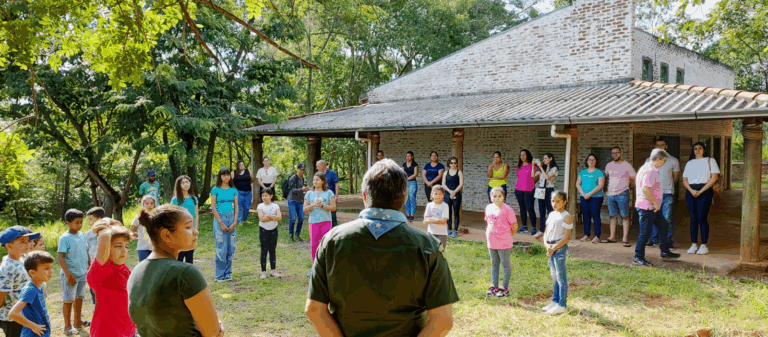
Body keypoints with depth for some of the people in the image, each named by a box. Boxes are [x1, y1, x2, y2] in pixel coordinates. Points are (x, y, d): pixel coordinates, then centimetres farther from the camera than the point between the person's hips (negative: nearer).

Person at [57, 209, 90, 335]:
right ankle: (67, 326, 10)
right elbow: (61, 258, -16)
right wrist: (68, 275, -20)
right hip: (71, 274, -6)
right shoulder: (65, 238, -13)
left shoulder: (82, 235, 7)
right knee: (69, 300, 1)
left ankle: (78, 321, 28)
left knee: (79, 298, 16)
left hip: (82, 273, 6)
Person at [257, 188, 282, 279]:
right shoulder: (260, 206, -3)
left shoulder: (275, 206, 2)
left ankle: (273, 270, 16)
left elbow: (279, 217, -12)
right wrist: (273, 217, -14)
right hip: (263, 230, -2)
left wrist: (268, 215, -18)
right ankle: (263, 272, 5)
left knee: (272, 250, 8)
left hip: (273, 230, 2)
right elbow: (261, 218, -17)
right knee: (264, 250, 0)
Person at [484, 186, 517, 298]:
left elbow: (514, 226, -8)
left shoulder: (507, 209, -13)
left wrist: (507, 236, 2)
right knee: (494, 264, 15)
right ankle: (494, 286, 26)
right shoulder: (488, 208, 6)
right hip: (491, 242, 7)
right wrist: (488, 235, 12)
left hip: (504, 243, -6)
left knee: (505, 264, 4)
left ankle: (505, 288, 12)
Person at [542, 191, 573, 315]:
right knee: (554, 276, 15)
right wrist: (546, 244, -3)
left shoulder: (566, 216, -11)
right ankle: (555, 301, 26)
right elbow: (546, 232, 14)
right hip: (551, 248, 8)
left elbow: (566, 236, -15)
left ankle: (561, 305, 3)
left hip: (560, 248, -8)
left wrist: (554, 247, -16)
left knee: (560, 276, -3)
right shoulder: (551, 215, 12)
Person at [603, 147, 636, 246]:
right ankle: (612, 237, 13)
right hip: (611, 194, 5)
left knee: (625, 216, -4)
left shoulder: (627, 165, -2)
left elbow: (635, 179, 2)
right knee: (613, 216, 8)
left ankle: (625, 238, -4)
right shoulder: (609, 165, 12)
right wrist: (607, 190, 19)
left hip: (622, 194, -5)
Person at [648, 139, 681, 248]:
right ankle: (654, 239, 15)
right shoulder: (649, 160, 10)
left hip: (667, 194, -2)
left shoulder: (673, 160, 6)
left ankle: (668, 240, 4)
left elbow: (676, 176, 14)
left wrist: (666, 186, 13)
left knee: (667, 219, -5)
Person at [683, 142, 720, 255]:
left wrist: (701, 191, -11)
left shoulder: (710, 161, 7)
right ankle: (694, 244, 7)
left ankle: (704, 245, -3)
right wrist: (691, 190, -7)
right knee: (693, 218, 3)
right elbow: (685, 180, 13)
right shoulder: (690, 163, 18)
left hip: (705, 191, -4)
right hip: (690, 191, 4)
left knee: (702, 218, -8)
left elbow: (714, 178, -3)